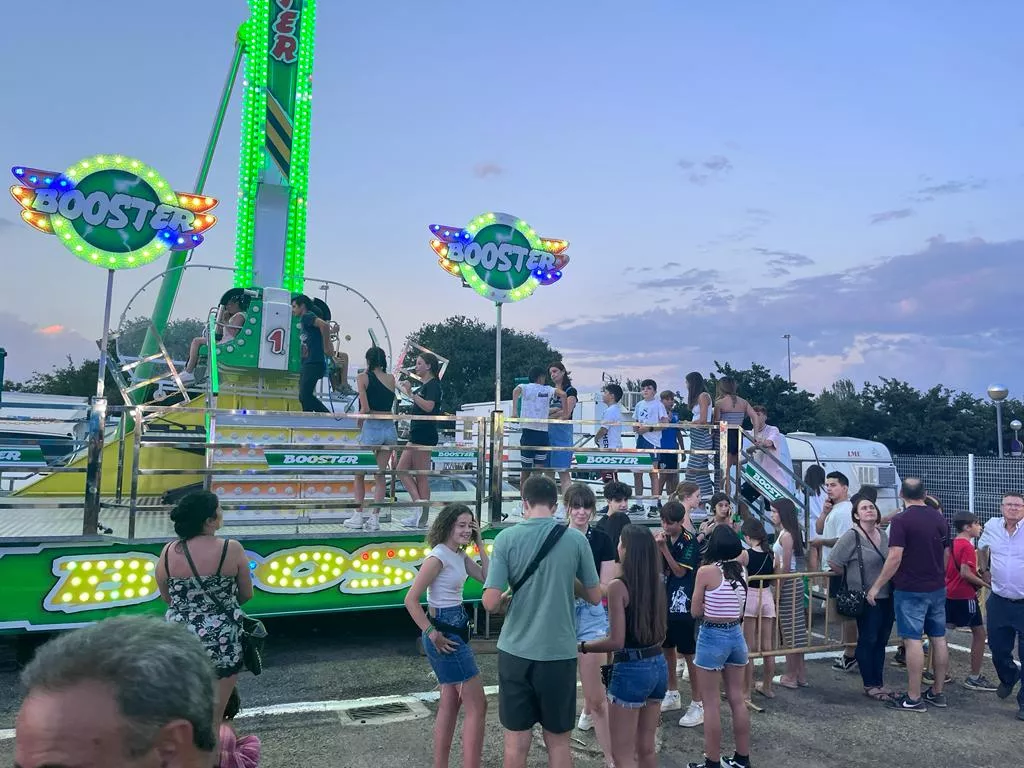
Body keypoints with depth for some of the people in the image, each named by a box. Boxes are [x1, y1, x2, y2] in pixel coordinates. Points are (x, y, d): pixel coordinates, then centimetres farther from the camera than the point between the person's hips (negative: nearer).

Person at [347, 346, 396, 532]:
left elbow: (365, 408, -13)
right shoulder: (391, 379, 8)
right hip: (390, 428, 4)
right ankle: (375, 518, 9)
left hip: (371, 428, -4)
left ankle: (358, 517, 14)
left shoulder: (363, 377, -4)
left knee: (360, 474, 12)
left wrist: (357, 426, 1)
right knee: (380, 475, 10)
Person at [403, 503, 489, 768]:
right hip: (445, 632, -10)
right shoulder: (438, 556, -18)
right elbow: (411, 599, -21)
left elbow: (486, 578, 7)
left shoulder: (460, 556, 9)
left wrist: (479, 543, 2)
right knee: (477, 706, -5)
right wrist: (431, 633, -19)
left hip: (455, 630, 10)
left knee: (450, 705, 16)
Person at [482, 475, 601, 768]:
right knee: (558, 741, 16)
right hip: (559, 653, 0)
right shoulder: (576, 539, -5)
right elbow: (595, 597, 3)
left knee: (516, 742, 12)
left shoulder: (506, 538, -8)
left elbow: (490, 603, -11)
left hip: (515, 652, 0)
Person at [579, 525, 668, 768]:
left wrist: (582, 646, -6)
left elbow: (616, 641, -19)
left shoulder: (619, 585, -16)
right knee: (646, 748, 20)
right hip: (658, 666, 8)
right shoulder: (657, 584, 5)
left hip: (631, 669, -7)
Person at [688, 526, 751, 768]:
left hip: (712, 637, -6)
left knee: (711, 703, 4)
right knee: (737, 698, 15)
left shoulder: (706, 571, -15)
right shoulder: (741, 571, 1)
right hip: (737, 635, 6)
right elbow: (741, 612, 11)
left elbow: (696, 612, -8)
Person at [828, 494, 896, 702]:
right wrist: (850, 577, -3)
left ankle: (879, 683, 24)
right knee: (867, 641, 2)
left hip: (887, 597, 7)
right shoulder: (851, 537, -13)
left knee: (881, 641, 13)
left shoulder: (884, 535, 8)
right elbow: (833, 562, -13)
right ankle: (869, 685, 13)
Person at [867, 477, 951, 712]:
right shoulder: (940, 519, 7)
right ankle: (938, 693, 22)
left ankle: (913, 698, 1)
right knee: (938, 638, 12)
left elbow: (895, 558, -20)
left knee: (913, 640, -4)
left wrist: (876, 586, -13)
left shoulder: (901, 521, -15)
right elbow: (946, 554, 16)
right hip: (937, 589, 7)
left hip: (910, 590, -7)